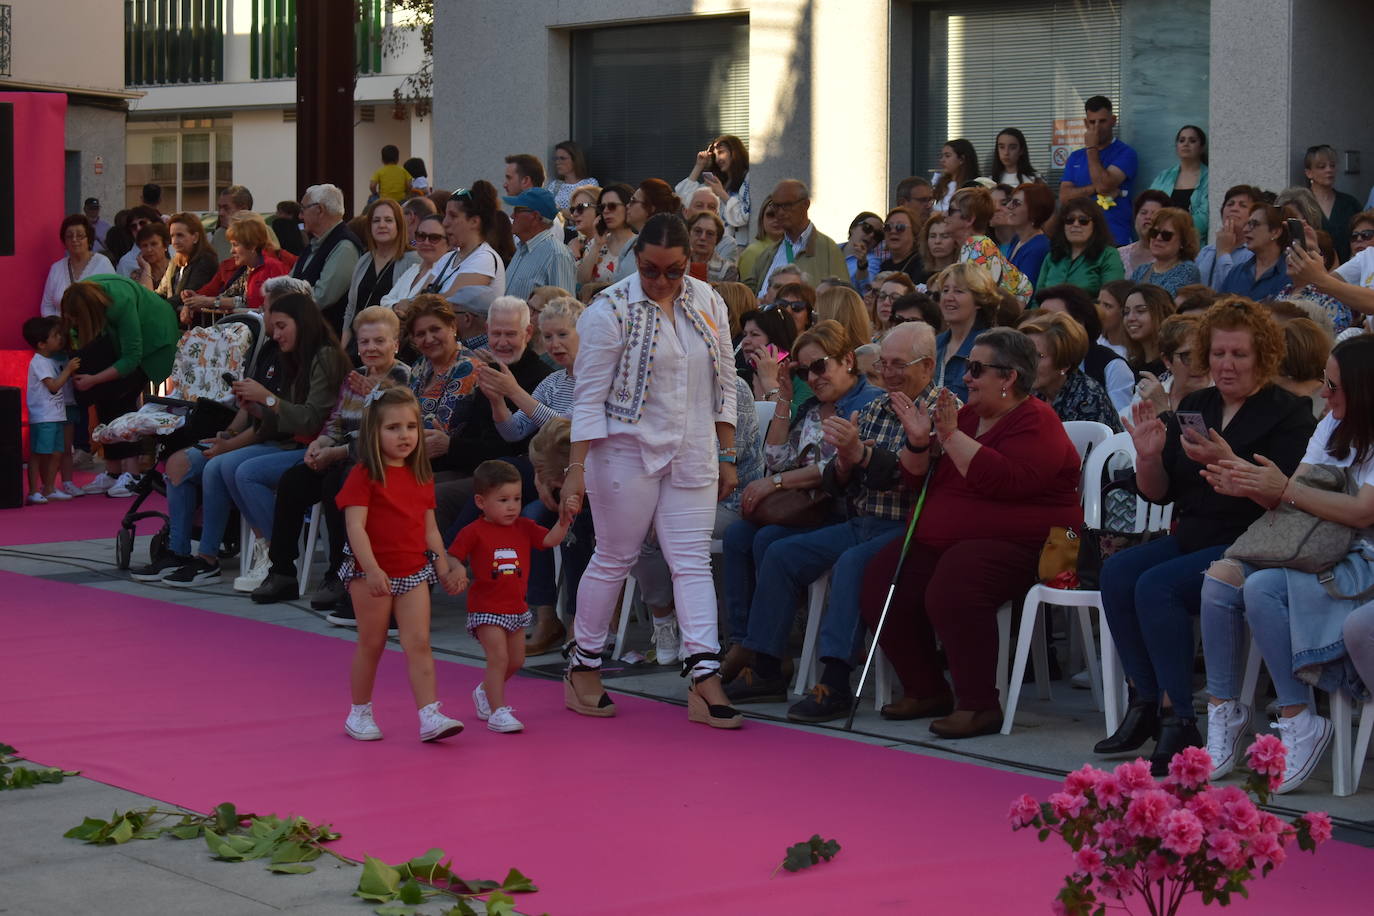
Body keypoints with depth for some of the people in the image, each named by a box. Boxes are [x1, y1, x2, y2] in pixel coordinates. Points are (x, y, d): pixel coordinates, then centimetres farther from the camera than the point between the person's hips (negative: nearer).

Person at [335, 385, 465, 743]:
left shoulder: (422, 477, 9)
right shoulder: (364, 475, -10)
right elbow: (356, 527, -18)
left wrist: (444, 568, 11)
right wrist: (372, 570, -28)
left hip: (414, 571, 4)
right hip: (371, 573, -4)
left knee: (419, 643, -4)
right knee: (371, 645, 6)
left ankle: (429, 716, -10)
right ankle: (359, 713, 22)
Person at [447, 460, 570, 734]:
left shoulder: (524, 528, 4)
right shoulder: (474, 532, -8)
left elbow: (550, 540, -7)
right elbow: (452, 557, -7)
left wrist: (563, 521, -23)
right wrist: (457, 573, -27)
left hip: (516, 607, 6)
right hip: (487, 608, -6)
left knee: (516, 661, 15)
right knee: (498, 657, -16)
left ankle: (485, 691, 39)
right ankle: (497, 711, -13)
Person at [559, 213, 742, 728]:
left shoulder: (707, 304, 5)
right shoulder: (611, 311, -10)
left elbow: (723, 384, 12)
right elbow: (590, 396, -11)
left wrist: (727, 455, 9)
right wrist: (577, 468, -16)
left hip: (691, 455, 4)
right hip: (627, 452, -4)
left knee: (693, 561, -3)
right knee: (614, 559, 4)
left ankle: (704, 680, -8)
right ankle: (582, 668, 20)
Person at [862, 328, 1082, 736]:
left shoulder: (1035, 423, -8)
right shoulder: (965, 414, 17)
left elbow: (1005, 480, -26)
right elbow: (917, 480, 21)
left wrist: (952, 436, -24)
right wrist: (918, 442, 0)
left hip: (1016, 545, -9)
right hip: (940, 540, 9)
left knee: (951, 591, -35)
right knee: (879, 583, -10)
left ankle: (979, 705, -26)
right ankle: (925, 691, 3)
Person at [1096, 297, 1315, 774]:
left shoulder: (1288, 415, -5)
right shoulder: (1194, 407, 15)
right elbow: (1158, 493, 15)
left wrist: (1227, 463, -30)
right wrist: (1149, 456, -5)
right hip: (1191, 538, 7)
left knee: (1158, 586, -28)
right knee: (1117, 572, -19)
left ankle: (1178, 720, -23)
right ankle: (1148, 701, -12)